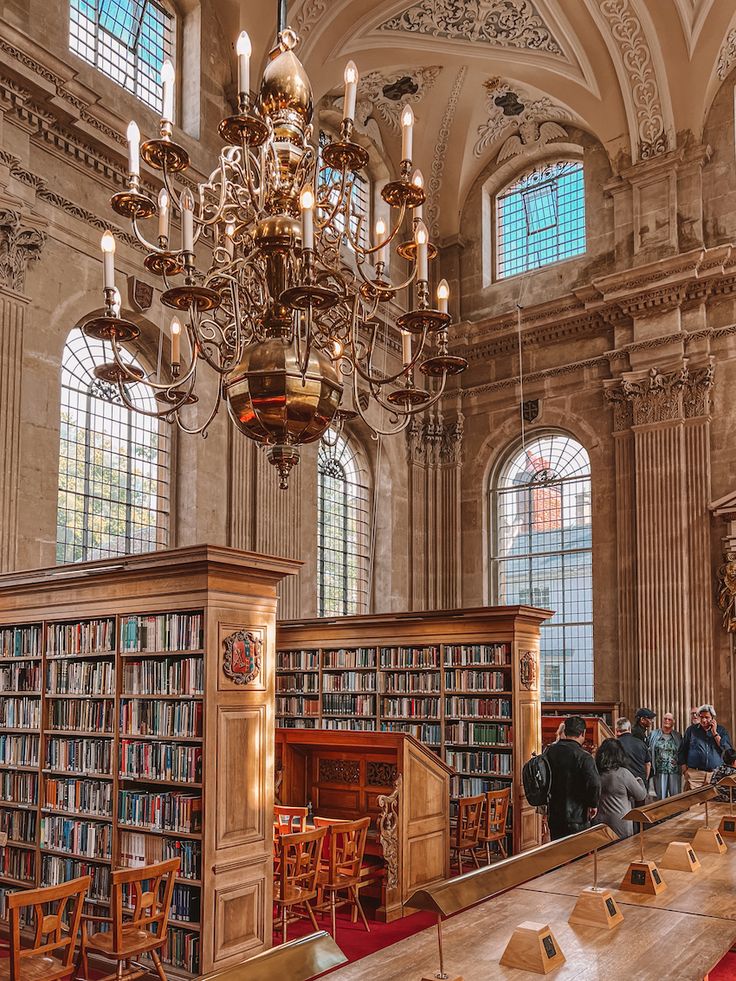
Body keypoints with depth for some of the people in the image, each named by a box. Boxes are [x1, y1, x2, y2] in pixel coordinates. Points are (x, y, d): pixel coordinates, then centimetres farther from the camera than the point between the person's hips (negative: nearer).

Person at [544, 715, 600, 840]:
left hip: (553, 815, 5)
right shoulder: (584, 757, -17)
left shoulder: (549, 751, 1)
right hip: (577, 817, -5)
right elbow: (594, 784, -27)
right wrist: (593, 804, -11)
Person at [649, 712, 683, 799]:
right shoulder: (654, 734, 8)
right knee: (661, 798, 1)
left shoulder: (678, 736, 9)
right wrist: (650, 765, -1)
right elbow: (649, 751, 7)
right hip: (659, 771, 0)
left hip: (675, 771, 0)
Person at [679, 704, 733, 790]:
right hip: (694, 773, 0)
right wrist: (685, 770, 1)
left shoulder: (721, 730, 12)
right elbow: (682, 752, 12)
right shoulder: (691, 730, 11)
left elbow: (728, 750, -2)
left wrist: (714, 733, -3)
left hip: (715, 774, 0)